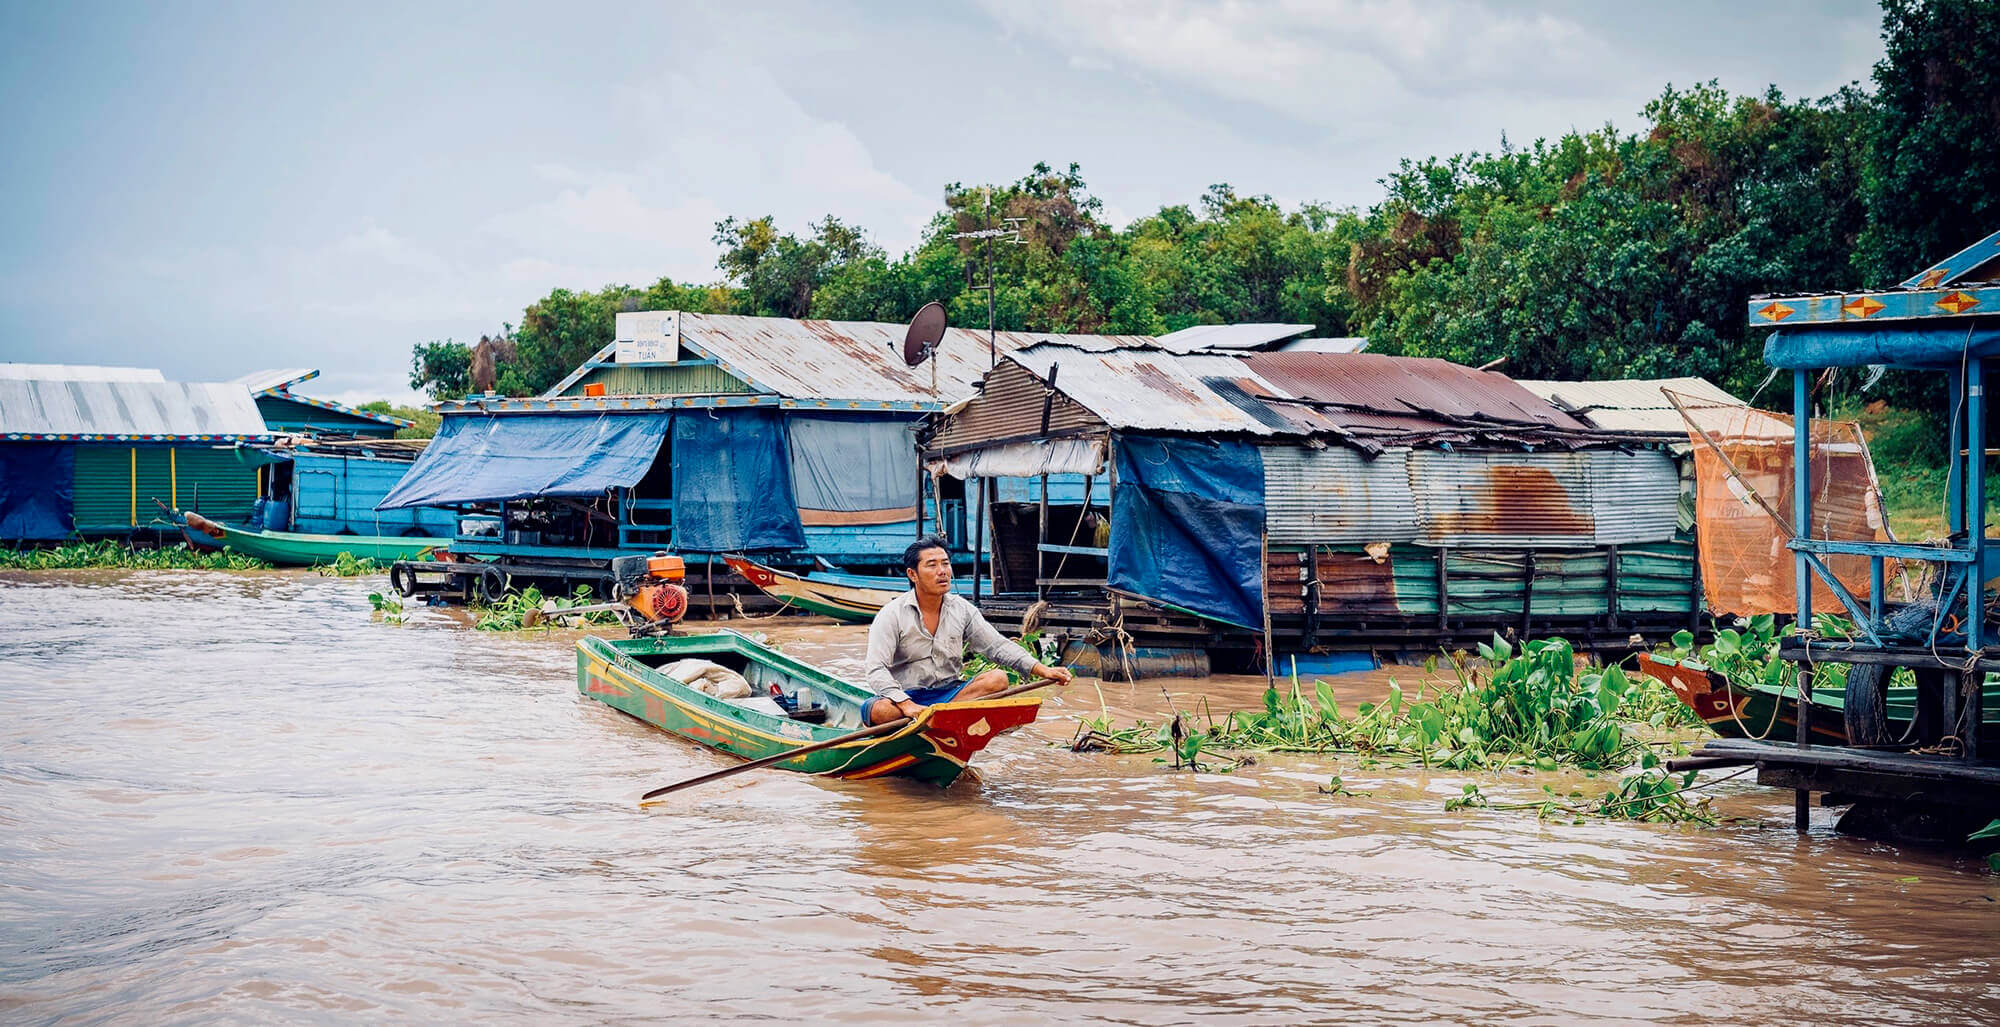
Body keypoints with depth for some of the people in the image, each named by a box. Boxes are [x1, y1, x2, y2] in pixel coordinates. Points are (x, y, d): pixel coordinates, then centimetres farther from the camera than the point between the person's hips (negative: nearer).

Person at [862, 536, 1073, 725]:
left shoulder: (963, 610, 7)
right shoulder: (892, 615, -8)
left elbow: (998, 646, 7)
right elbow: (876, 670, -17)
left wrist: (1043, 670, -8)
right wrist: (907, 705, -33)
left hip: (949, 694, 5)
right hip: (906, 695, -4)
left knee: (997, 678, -22)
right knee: (878, 710, -37)